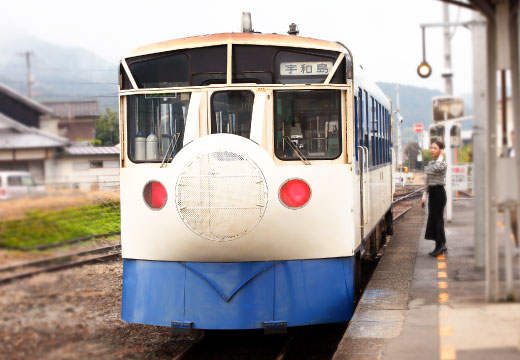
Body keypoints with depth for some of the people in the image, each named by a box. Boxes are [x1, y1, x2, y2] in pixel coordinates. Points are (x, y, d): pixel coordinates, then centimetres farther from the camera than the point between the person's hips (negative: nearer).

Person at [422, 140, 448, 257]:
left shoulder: (443, 163, -10)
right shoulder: (431, 163, 15)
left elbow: (436, 168, -34)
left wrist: (441, 157, -21)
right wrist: (424, 195, 17)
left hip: (439, 192, -9)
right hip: (432, 193, 9)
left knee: (437, 218, -8)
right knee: (433, 219, 9)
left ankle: (441, 245, -4)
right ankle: (441, 246, 14)